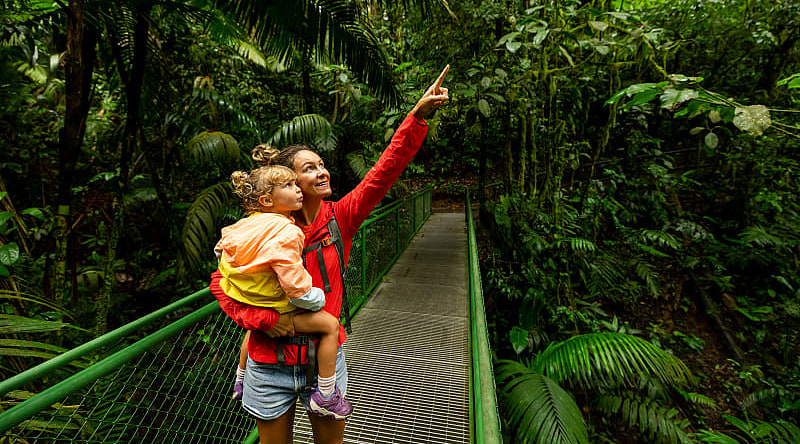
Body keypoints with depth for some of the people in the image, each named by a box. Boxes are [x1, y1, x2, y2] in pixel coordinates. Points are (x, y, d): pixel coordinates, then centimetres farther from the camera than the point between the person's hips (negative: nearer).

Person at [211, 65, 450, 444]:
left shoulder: (341, 217, -8)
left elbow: (386, 169, -16)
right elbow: (220, 280, -4)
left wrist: (418, 116, -23)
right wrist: (263, 318, -17)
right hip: (271, 368, -1)